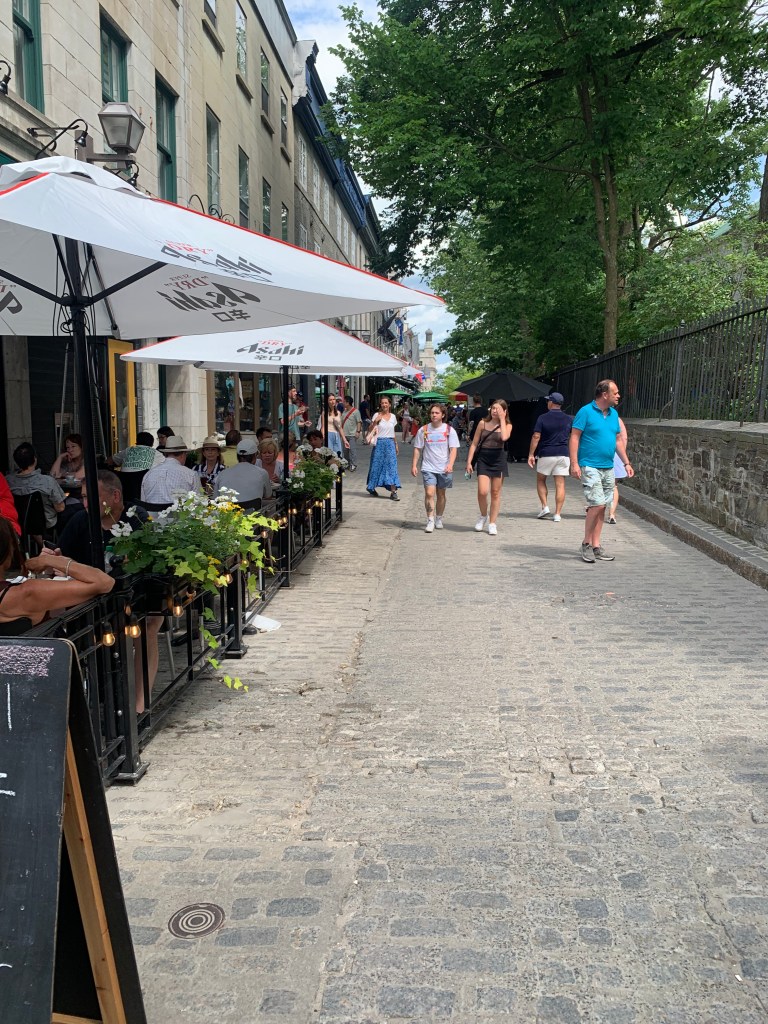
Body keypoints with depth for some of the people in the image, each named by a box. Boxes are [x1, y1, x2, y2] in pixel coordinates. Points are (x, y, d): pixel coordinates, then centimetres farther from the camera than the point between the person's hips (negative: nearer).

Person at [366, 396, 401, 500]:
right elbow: (370, 430, -4)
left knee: (392, 465, -6)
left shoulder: (393, 416, 10)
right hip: (379, 443, -3)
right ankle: (370, 487, 24)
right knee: (377, 465, 4)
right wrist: (375, 421, -19)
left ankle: (393, 491, -9)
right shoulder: (377, 415, -1)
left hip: (390, 443, 3)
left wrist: (396, 444, 17)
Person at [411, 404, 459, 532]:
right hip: (428, 468, -1)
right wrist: (414, 465, 0)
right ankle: (430, 520, -9)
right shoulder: (423, 430, 3)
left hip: (444, 469, 1)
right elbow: (417, 448, 7)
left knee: (441, 494, 11)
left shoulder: (449, 430, 1)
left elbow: (453, 449, -2)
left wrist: (450, 464, -17)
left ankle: (439, 519, 27)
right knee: (429, 493, -14)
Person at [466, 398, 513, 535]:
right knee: (482, 491, -12)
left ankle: (492, 523, 16)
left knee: (495, 493, 5)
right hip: (483, 458, 0)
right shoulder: (483, 423, 3)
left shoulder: (507, 425, 2)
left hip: (498, 459, 0)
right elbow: (474, 443, 5)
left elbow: (504, 437, -21)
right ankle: (483, 516, 15)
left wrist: (502, 419, -12)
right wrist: (469, 461, -1)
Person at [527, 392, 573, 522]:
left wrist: (531, 454, -4)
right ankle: (557, 514, 0)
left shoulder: (543, 418, -4)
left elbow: (536, 437, -8)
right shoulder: (569, 419, 6)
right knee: (560, 484, 2)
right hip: (563, 454, 2)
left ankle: (545, 506, 5)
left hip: (546, 454, -2)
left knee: (541, 480, 17)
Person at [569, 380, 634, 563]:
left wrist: (626, 463, 14)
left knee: (601, 507, 8)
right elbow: (574, 438, -10)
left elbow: (618, 440, 20)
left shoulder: (614, 414, 13)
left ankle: (596, 546, 15)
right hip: (590, 467, -7)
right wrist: (574, 463, -18)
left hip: (608, 468, 7)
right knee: (597, 504, -14)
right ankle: (586, 544, 1)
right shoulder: (586, 412, -8)